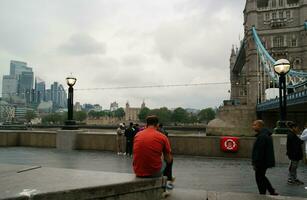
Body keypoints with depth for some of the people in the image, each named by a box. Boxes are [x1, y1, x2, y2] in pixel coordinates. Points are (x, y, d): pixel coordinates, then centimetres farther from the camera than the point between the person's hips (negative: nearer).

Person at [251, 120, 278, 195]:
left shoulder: (262, 136, -22)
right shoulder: (266, 134, 12)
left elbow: (259, 152, -25)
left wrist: (256, 163, -20)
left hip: (262, 162, -11)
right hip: (266, 161, 11)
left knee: (260, 178, 2)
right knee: (262, 177, 21)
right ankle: (272, 191, 28)